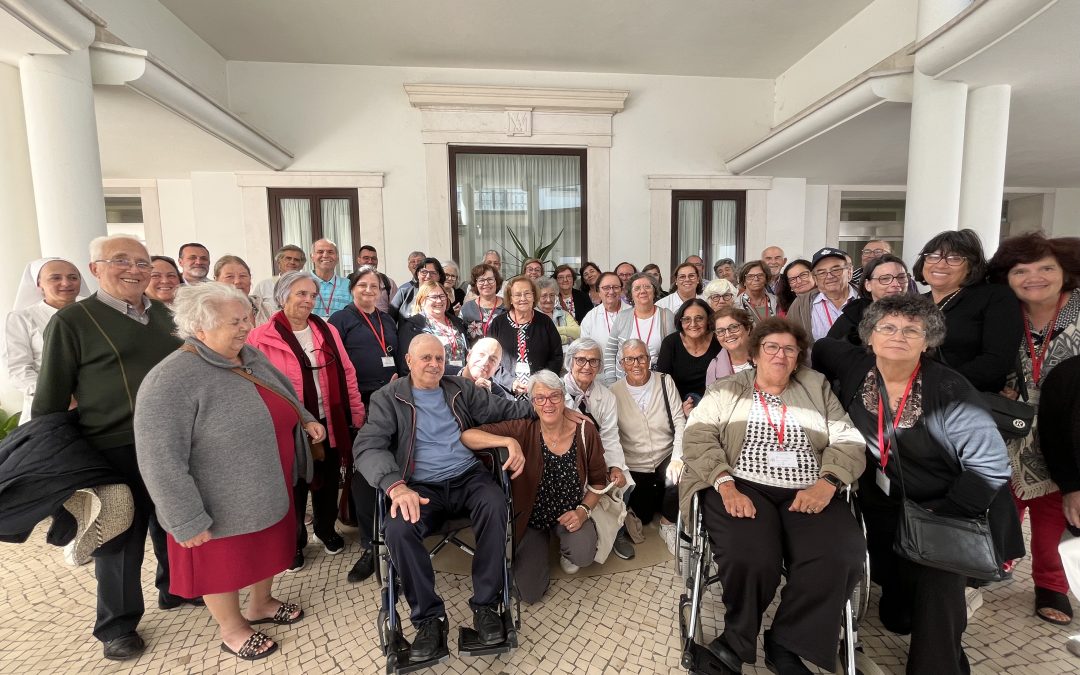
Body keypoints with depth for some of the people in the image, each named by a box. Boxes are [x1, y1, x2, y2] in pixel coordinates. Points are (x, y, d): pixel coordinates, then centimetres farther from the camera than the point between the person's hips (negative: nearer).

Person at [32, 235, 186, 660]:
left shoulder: (164, 314, 7)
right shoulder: (72, 321, -7)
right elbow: (51, 397, -4)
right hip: (116, 452, -4)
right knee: (120, 539, 10)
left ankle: (175, 588, 42)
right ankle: (117, 624, 31)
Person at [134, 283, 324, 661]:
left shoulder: (252, 358, 0)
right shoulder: (171, 381, -24)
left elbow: (281, 400, 18)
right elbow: (161, 461, -24)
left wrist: (304, 420, 2)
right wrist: (188, 521, -21)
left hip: (272, 491, 7)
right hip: (224, 505, -7)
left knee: (267, 550, 23)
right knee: (224, 566, 16)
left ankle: (260, 604, 47)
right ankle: (232, 630, 39)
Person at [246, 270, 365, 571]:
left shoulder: (327, 331, 3)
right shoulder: (261, 337, -9)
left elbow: (346, 374, 5)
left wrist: (357, 413, 3)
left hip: (329, 423, 4)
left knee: (328, 482, 18)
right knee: (294, 487, 12)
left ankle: (326, 529, 41)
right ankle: (294, 542, 35)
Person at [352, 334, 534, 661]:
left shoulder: (461, 389, 13)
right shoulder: (387, 398, 3)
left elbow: (502, 410, 11)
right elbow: (367, 447, -9)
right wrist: (396, 486, -26)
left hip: (468, 477, 2)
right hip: (421, 487, -1)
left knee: (495, 506, -29)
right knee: (399, 529, -30)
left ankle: (485, 605, -12)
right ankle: (429, 617, -9)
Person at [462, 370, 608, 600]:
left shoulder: (585, 431, -14)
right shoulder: (523, 430, -18)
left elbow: (599, 480, 0)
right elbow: (467, 436, -26)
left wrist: (583, 510, -16)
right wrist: (509, 441, -39)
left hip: (570, 513, 0)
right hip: (531, 517, 0)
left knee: (583, 555, -29)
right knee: (530, 593, -7)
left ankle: (566, 548, 10)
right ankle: (544, 540, 24)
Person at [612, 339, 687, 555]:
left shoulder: (665, 382, -3)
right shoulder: (614, 392, -6)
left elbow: (679, 422, -7)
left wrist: (677, 458, -19)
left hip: (665, 458, 0)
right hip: (634, 467, 0)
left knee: (679, 479, -30)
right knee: (643, 517, 2)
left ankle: (668, 524, 2)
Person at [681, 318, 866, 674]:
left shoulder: (817, 388, 18)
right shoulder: (726, 389, 10)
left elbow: (848, 442, 9)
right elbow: (697, 437, -2)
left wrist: (827, 483, -11)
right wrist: (726, 485, -17)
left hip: (808, 493, 3)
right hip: (742, 486, -2)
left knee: (840, 559, -27)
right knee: (751, 560, -30)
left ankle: (785, 645, -3)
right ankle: (738, 640, 1)